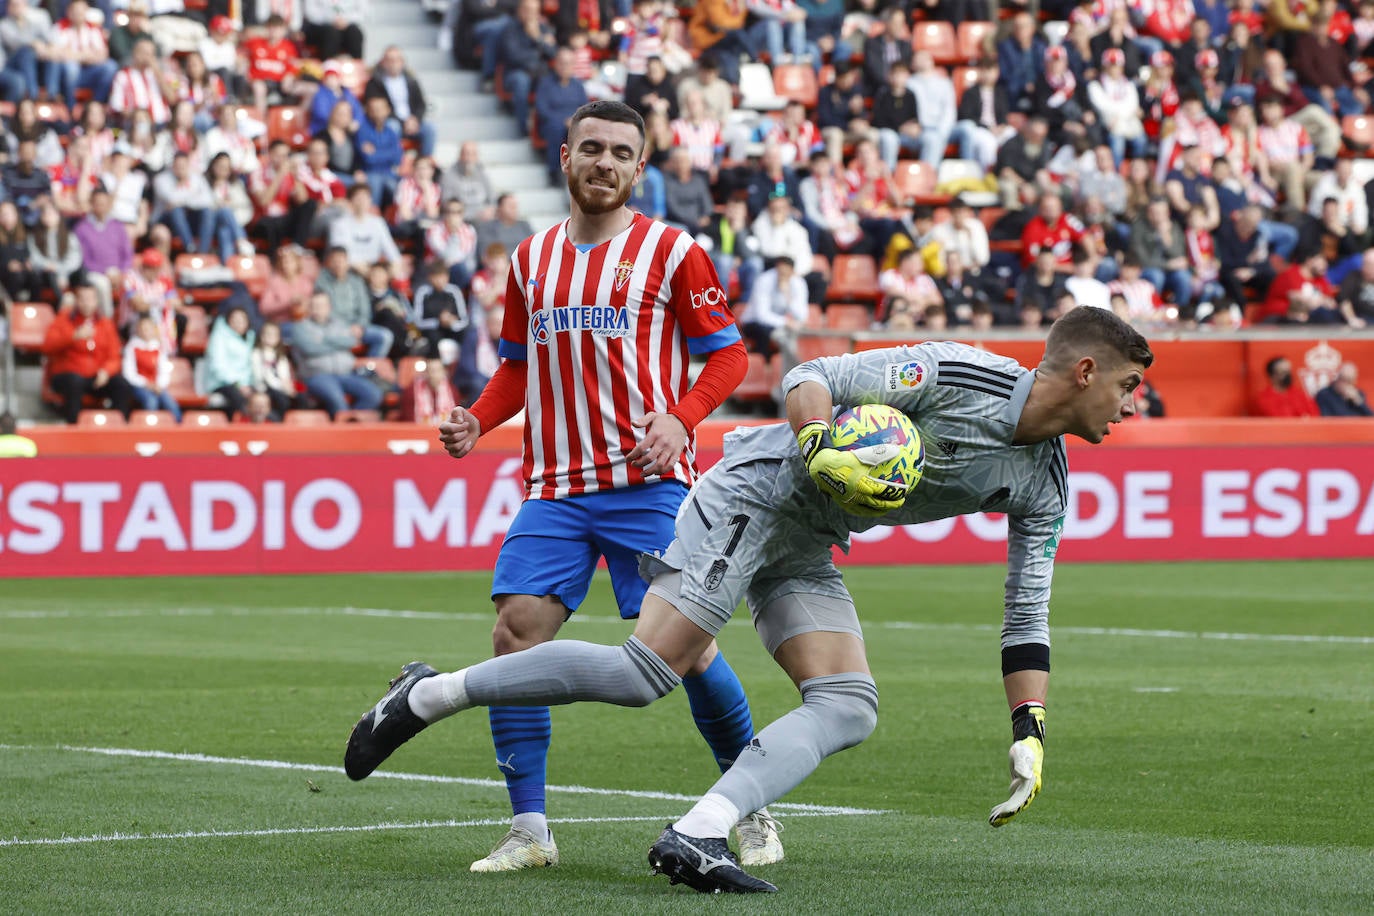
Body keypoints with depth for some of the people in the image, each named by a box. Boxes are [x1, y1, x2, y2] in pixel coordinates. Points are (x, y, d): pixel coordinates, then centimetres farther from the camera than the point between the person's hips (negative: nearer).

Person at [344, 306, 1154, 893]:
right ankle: (427, 696, -7)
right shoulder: (959, 375, -19)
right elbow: (813, 377, -15)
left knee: (850, 708, -11)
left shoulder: (1044, 485, 3)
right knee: (644, 672, -18)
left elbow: (1028, 616, 8)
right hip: (756, 493, -8)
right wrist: (818, 443, -34)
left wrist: (1030, 732, 0)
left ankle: (696, 837, -20)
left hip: (805, 551, 8)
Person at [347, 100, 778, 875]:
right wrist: (478, 420, 4)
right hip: (555, 485, 4)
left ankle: (756, 812, 11)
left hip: (647, 481, -4)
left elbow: (728, 354, 0)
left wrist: (680, 419, -16)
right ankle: (530, 830, -4)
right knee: (517, 629, -11)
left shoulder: (672, 252, 0)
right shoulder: (532, 257, 14)